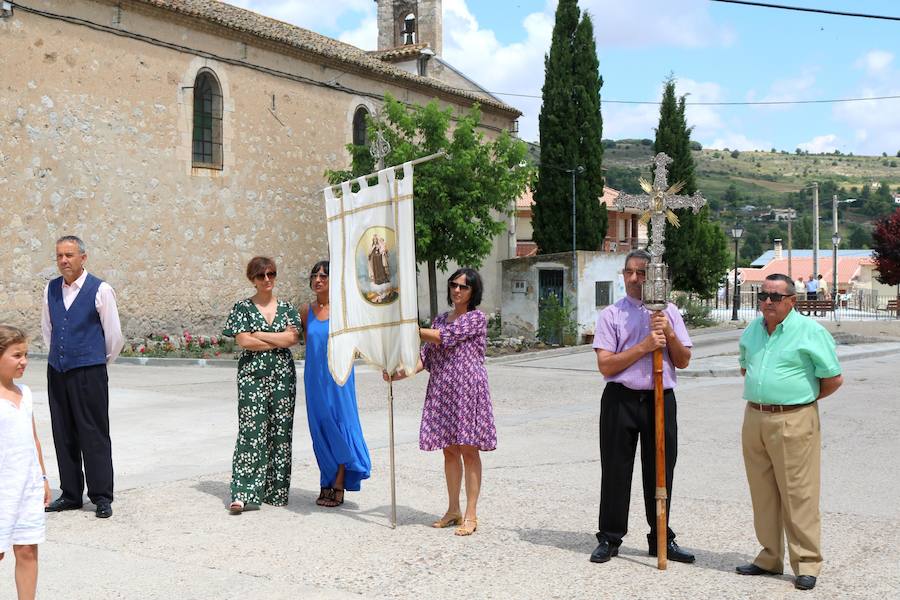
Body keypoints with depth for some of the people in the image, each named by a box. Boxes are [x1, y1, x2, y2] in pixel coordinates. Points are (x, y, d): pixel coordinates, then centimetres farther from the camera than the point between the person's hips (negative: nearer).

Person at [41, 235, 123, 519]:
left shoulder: (100, 290, -7)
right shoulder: (51, 289, 9)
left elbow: (114, 335, -2)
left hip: (89, 372, -5)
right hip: (57, 371, 5)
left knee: (94, 435, -2)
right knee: (63, 435, 10)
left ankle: (102, 497, 5)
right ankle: (70, 495, 20)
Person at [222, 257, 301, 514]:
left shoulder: (286, 308, 11)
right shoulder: (243, 307, 4)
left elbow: (293, 337, -4)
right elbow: (243, 341, -8)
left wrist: (260, 335, -7)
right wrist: (278, 340, -6)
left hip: (283, 375, 3)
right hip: (252, 375, -3)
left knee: (281, 432, 3)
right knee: (252, 432, -9)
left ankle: (276, 491, 12)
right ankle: (243, 493, -11)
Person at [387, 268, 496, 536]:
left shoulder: (477, 318, -4)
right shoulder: (440, 319, 16)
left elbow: (445, 338, -15)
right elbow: (426, 356, 11)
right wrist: (402, 372, -5)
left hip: (468, 390, -6)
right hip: (441, 390, 6)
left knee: (469, 450, -3)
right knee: (449, 450, 10)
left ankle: (471, 514, 2)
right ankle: (453, 510, 20)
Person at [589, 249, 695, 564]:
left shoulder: (669, 312, 11)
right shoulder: (611, 314, 2)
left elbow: (683, 361, 9)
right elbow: (605, 365, -8)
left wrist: (669, 334, -8)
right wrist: (645, 346, -14)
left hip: (661, 399, 2)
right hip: (621, 399, -2)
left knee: (660, 472, 8)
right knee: (616, 471, 3)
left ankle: (662, 539, 21)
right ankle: (609, 539, 15)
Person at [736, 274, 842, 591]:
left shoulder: (810, 332, -8)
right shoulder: (752, 330, 11)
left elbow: (834, 378, -5)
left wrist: (803, 398, 4)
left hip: (793, 422, -6)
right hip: (754, 419, 6)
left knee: (798, 494, -4)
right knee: (762, 493, 12)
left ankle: (807, 564, 5)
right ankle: (770, 558, 23)